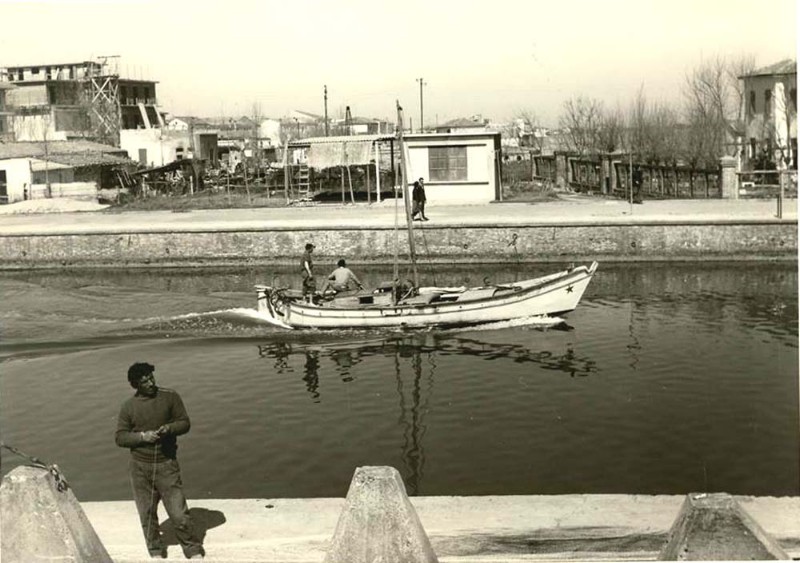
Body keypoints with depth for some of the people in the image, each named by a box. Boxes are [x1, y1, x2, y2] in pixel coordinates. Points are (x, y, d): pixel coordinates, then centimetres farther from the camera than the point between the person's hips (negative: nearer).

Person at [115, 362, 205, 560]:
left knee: (179, 512, -3)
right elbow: (120, 437, 0)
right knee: (147, 513, 11)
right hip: (140, 466, 2)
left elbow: (185, 422, 1)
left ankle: (194, 550, 12)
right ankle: (156, 551, 30)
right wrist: (142, 436, -17)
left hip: (166, 464, -2)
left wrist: (170, 428, -19)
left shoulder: (170, 396, -4)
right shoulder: (128, 406, -1)